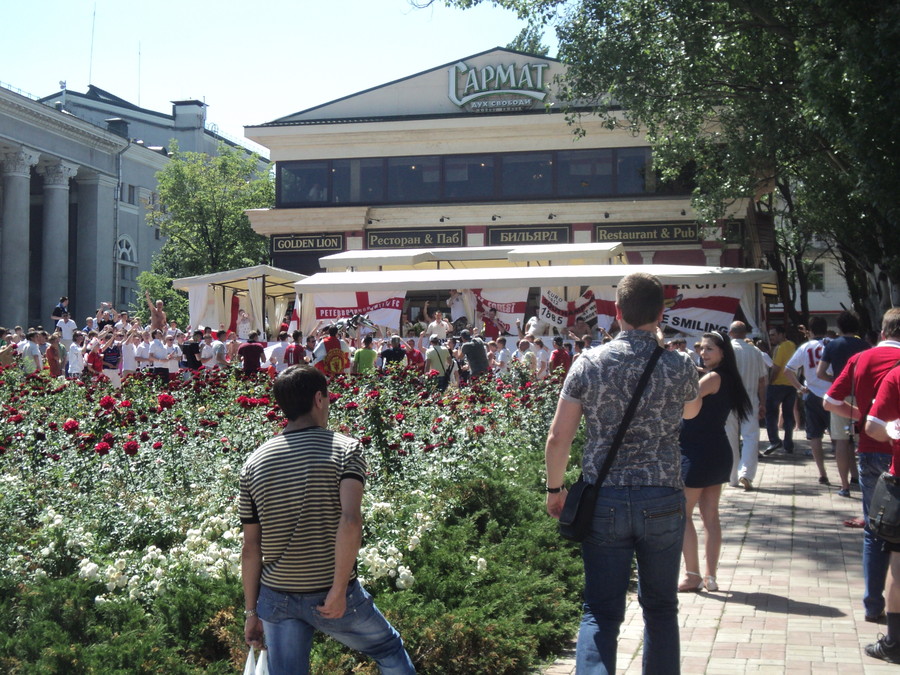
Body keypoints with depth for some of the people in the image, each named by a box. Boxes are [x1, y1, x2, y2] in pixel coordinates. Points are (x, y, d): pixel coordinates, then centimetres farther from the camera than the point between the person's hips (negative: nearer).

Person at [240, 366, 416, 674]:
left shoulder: (254, 464, 2)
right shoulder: (345, 449, -9)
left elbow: (251, 549, 4)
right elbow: (350, 521, -24)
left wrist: (251, 611, 11)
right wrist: (339, 590, -18)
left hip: (277, 599, 3)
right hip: (331, 596, -3)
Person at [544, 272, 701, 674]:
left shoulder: (589, 364, -5)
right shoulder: (679, 369, -3)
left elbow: (558, 438, -4)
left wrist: (555, 489, 11)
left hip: (604, 501, 0)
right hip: (663, 502, 0)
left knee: (600, 611, 4)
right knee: (660, 607, 16)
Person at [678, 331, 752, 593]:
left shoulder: (714, 377, -13)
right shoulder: (726, 378, 16)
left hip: (699, 453, -10)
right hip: (717, 453, 10)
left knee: (682, 513, -2)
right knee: (710, 516, 11)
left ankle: (692, 576, 0)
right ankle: (711, 577, 15)